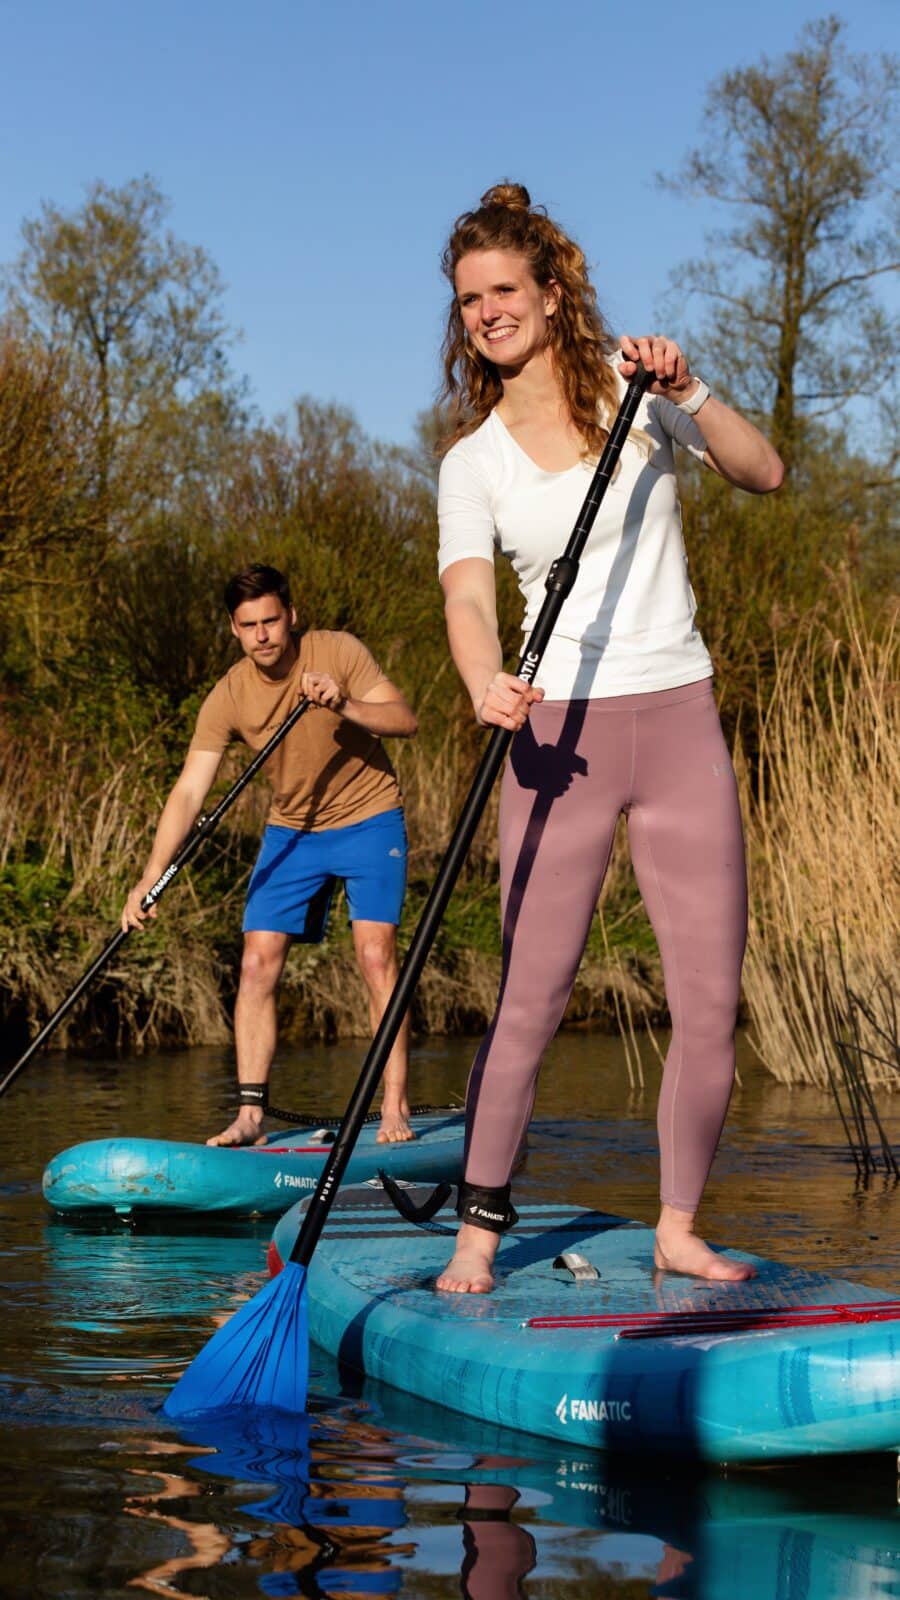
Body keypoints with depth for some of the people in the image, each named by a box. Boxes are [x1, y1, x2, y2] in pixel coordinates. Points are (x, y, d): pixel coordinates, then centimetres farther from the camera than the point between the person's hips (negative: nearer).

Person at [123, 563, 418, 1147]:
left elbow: (406, 719, -20)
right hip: (291, 831, 3)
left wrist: (344, 707, -39)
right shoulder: (228, 698, -11)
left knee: (376, 954, -16)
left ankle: (396, 1107, -10)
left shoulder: (337, 652, -16)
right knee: (258, 963, -7)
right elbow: (190, 790, -15)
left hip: (368, 819, -3)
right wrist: (152, 877, -25)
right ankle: (251, 1113, -4)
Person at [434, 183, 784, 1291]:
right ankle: (479, 1228, 5)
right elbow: (467, 597, -11)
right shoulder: (472, 462, 5)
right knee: (531, 997, -6)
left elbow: (763, 473, -4)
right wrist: (485, 683, -31)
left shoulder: (629, 390, 6)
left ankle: (678, 1230, 14)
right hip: (559, 733, -1)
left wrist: (686, 393, -19)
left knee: (710, 1003, 0)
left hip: (679, 721, 1)